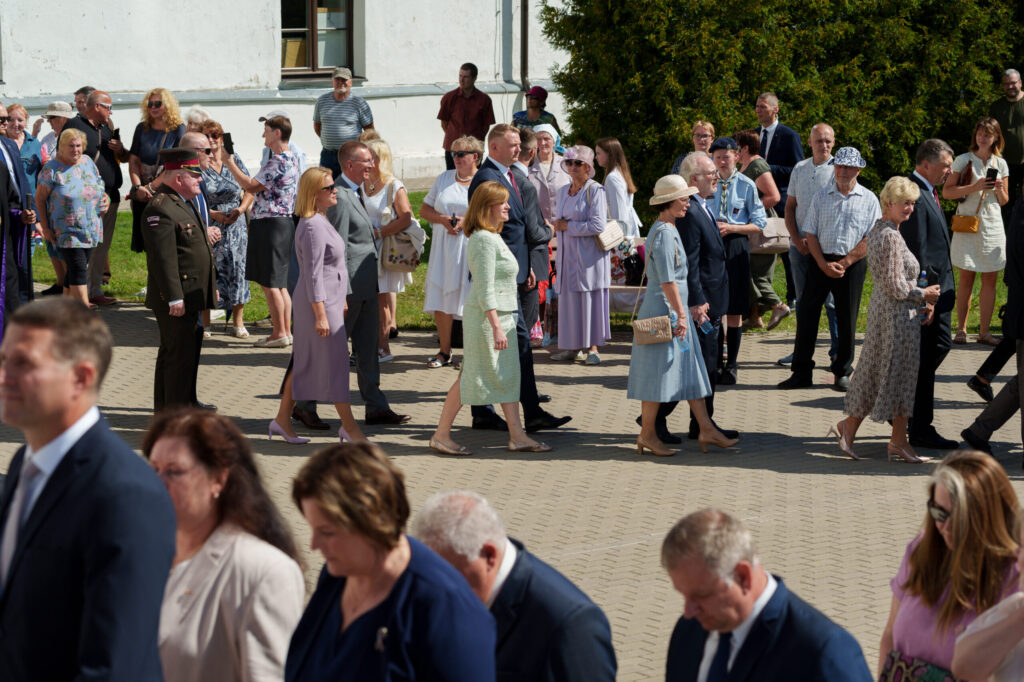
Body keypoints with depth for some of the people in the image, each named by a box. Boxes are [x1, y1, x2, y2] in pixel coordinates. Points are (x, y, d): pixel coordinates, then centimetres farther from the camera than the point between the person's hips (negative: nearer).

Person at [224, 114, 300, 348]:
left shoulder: (278, 162, -18)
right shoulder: (291, 159, 15)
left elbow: (250, 186, -21)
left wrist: (229, 162, -14)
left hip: (270, 224, -10)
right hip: (284, 222, 10)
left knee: (269, 283, -5)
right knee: (279, 283, 13)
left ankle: (279, 333, -3)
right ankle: (286, 331, 16)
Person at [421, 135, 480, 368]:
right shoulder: (444, 178, 14)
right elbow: (424, 210, 15)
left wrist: (467, 222, -15)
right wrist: (443, 219, -4)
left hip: (472, 248, -4)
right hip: (443, 249, 4)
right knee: (440, 301, 3)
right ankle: (444, 351, 15)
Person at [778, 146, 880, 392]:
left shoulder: (869, 200, 1)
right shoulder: (821, 196, 7)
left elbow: (870, 240, -4)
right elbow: (811, 234, 5)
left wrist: (844, 264, -11)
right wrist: (824, 264, -7)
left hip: (852, 264, -2)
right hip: (821, 262, 2)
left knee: (847, 319, 2)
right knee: (807, 312, -2)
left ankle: (842, 373, 13)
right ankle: (801, 372, 5)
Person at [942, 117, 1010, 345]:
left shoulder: (1000, 164, 10)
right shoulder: (963, 161, 0)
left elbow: (1004, 201, 15)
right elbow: (946, 192, -6)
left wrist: (999, 190, -8)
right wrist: (974, 187, -16)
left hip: (992, 224, 3)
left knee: (990, 279, 1)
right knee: (966, 279, -2)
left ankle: (984, 331, 6)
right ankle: (961, 329, 6)